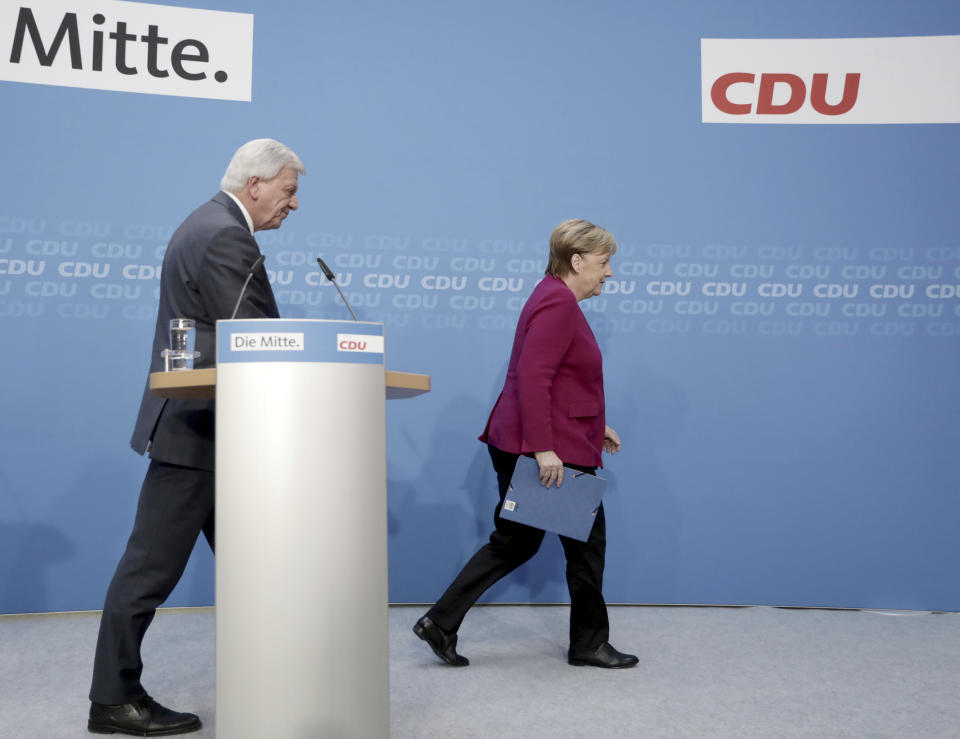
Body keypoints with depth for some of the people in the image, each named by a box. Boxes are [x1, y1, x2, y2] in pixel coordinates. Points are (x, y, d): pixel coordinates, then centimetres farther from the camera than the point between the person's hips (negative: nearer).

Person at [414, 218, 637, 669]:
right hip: (552, 450, -10)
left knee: (515, 542, 12)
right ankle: (589, 644, 22)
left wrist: (594, 425, 24)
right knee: (586, 541, 6)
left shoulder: (556, 299, 18)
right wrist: (544, 448, -28)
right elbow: (533, 378, -25)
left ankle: (440, 623, 12)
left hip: (520, 444, 10)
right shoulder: (558, 303, -15)